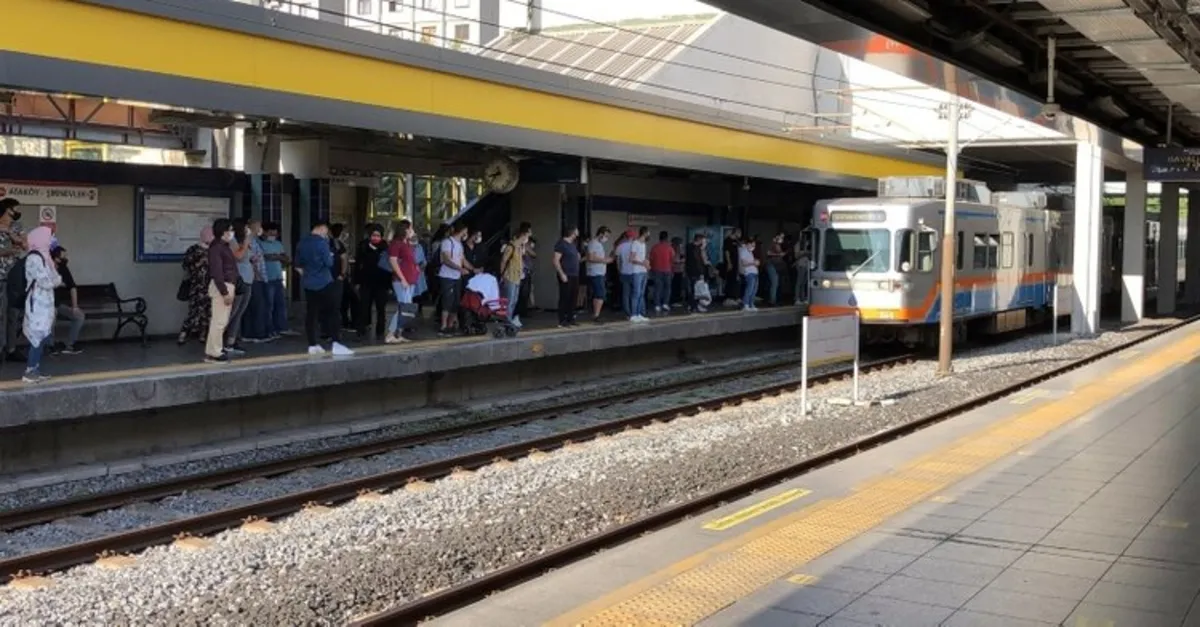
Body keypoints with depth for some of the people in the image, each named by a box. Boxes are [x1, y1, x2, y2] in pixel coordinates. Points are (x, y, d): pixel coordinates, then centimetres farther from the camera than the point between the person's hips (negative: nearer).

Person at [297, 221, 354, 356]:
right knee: (333, 312, -4)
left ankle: (313, 345, 8)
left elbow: (298, 264, 16)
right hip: (323, 283, -7)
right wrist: (331, 256, 5)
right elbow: (329, 263, -14)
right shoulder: (322, 242, -13)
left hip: (308, 283, 7)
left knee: (311, 314, 7)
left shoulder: (302, 242, 9)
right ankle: (335, 344, -12)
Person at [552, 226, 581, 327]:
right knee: (564, 298, -7)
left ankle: (570, 319, 15)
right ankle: (562, 320, -4)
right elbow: (556, 260, -15)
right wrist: (561, 274, -20)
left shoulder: (573, 245, 17)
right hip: (566, 276, -9)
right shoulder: (561, 244, -9)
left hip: (574, 276, 9)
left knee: (572, 298, 9)